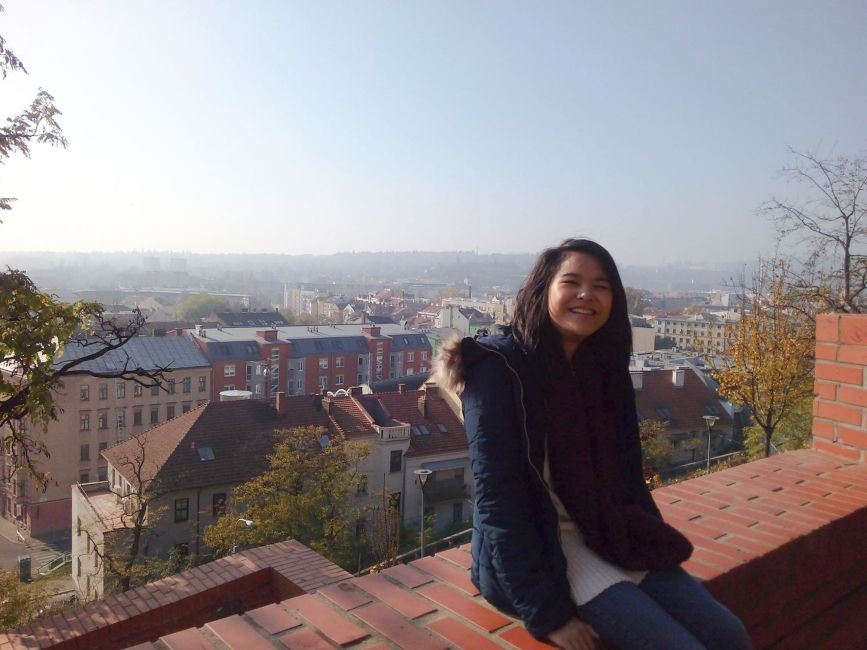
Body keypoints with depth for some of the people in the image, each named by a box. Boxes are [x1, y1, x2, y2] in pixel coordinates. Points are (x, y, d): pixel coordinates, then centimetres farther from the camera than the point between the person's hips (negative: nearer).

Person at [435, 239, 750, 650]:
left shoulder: (605, 366, 5)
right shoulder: (501, 369, -17)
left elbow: (626, 474, 12)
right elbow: (498, 501, -19)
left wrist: (657, 546, 1)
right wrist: (546, 612, -19)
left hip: (613, 540, 7)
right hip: (541, 551, -7)